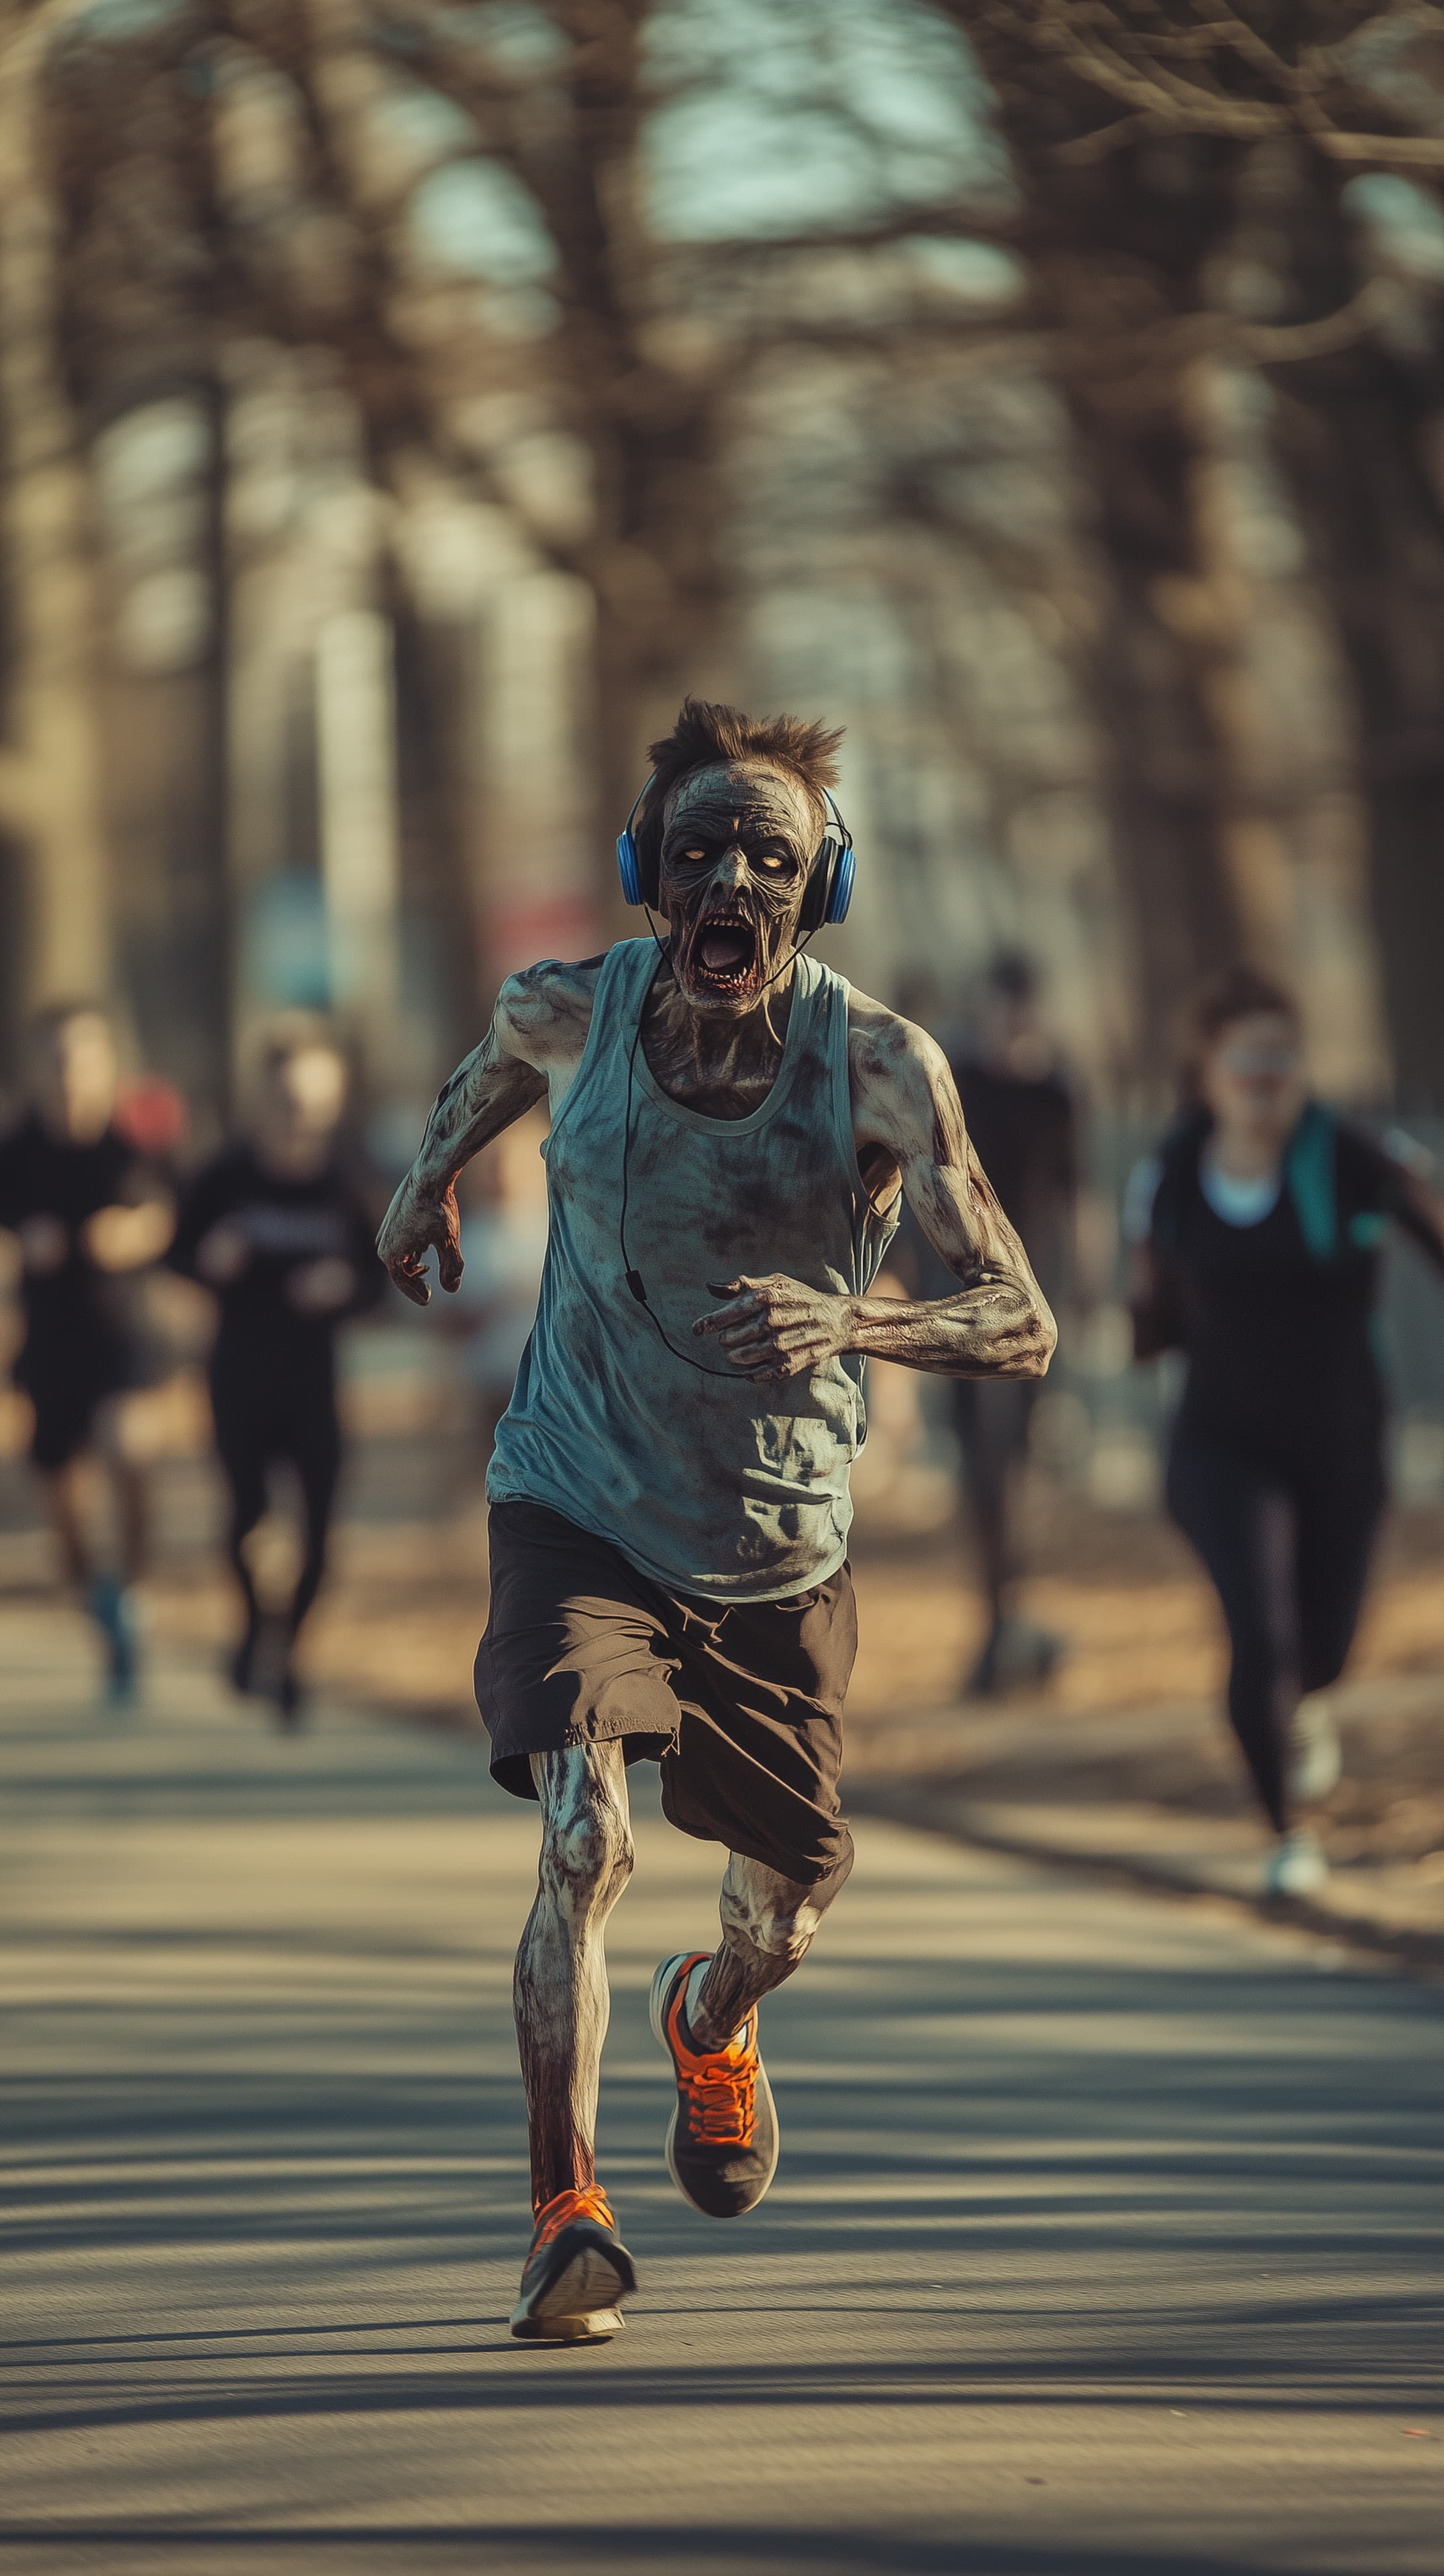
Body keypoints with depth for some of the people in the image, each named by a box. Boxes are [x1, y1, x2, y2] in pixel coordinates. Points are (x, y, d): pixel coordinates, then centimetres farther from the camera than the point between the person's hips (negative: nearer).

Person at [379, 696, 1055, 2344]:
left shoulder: (879, 1066, -20)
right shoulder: (573, 1013, -14)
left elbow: (1022, 1328, -24)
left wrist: (852, 1323, -42)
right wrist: (430, 1179, 28)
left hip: (778, 1550, 1)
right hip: (580, 1512, -1)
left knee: (789, 1908, 15)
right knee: (585, 1833, -24)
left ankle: (713, 2024, 52)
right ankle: (564, 2213, -13)